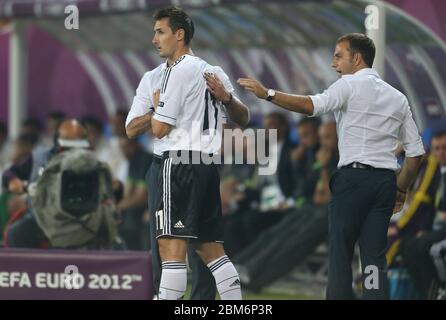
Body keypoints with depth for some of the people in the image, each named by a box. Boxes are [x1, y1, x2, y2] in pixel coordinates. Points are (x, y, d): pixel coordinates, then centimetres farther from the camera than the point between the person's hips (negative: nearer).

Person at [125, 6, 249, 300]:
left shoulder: (212, 74, 2)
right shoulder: (152, 79, 14)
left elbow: (243, 120, -2)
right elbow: (132, 129, 7)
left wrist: (226, 97, -21)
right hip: (162, 166, 4)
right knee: (162, 248, 5)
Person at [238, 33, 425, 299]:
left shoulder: (351, 85, -2)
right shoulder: (398, 97, 17)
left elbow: (311, 106, -20)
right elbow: (416, 152, 16)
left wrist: (268, 94, -20)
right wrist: (402, 189, 24)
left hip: (354, 177, -6)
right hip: (385, 181, 6)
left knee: (340, 254, -1)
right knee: (375, 257, 3)